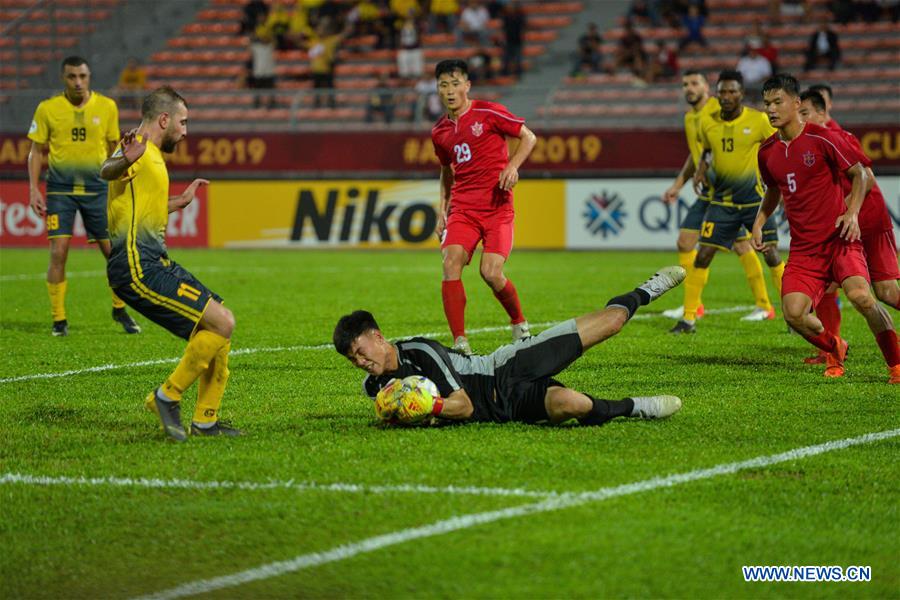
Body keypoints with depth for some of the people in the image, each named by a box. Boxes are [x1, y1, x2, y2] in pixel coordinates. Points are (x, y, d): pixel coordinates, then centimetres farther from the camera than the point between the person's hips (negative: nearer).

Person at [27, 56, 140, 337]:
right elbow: (36, 151, 4)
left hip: (96, 187, 1)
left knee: (114, 252, 1)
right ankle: (59, 319, 3)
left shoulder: (107, 106, 2)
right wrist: (33, 189, -4)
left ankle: (120, 310, 23)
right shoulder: (48, 109, -2)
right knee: (58, 253, -9)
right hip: (60, 188, -1)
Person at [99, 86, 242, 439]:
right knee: (220, 324, -16)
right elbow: (106, 172, -35)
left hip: (155, 263, 11)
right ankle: (167, 397, -5)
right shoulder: (139, 149, -10)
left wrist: (180, 201, 48)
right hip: (138, 267, -11)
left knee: (221, 324, 13)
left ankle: (205, 420, 16)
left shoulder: (152, 157, 22)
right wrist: (125, 161, -57)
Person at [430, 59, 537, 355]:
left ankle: (519, 324, 15)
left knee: (491, 273, -16)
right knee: (451, 264, -20)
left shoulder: (488, 112, -4)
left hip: (497, 206, -4)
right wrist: (442, 210, 18)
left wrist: (512, 165, -13)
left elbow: (528, 137, 3)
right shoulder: (440, 131, 12)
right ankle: (460, 342, -19)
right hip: (462, 207, 4)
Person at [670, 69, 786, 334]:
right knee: (702, 256, -5)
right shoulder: (707, 123, 0)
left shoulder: (759, 121, -10)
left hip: (755, 198, -2)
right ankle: (688, 317, 3)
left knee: (771, 255, -6)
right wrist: (700, 171, 1)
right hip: (722, 200, 3)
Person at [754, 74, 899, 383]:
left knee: (860, 296, -27)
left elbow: (859, 174, 0)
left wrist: (852, 213, -13)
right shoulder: (767, 151, 9)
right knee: (794, 314, -14)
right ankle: (834, 349, 19)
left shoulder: (822, 139, -8)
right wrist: (759, 223, 13)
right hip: (803, 248, 4)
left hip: (839, 239, -4)